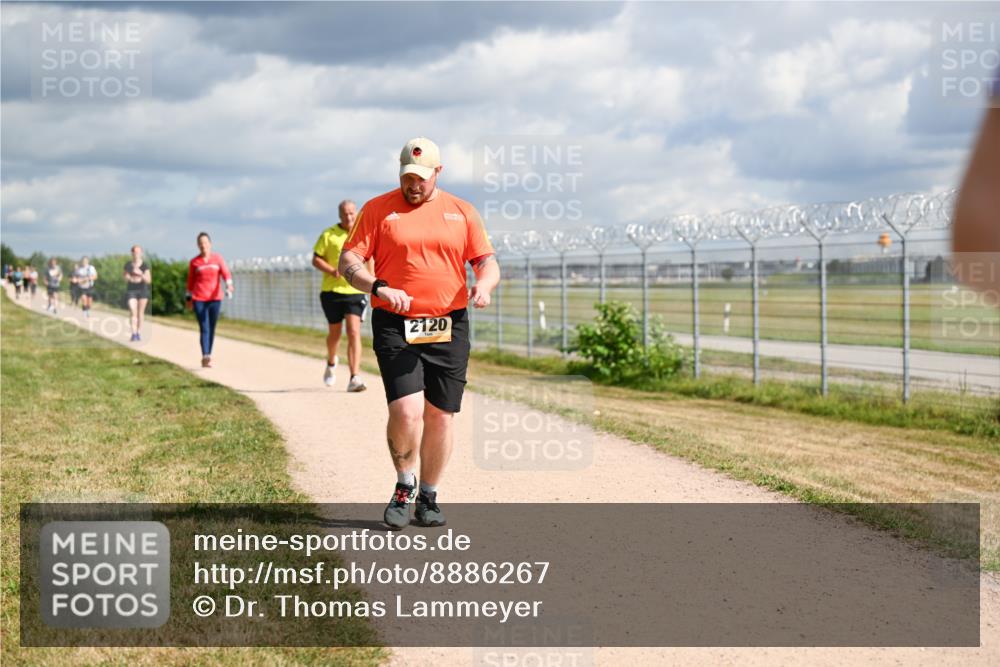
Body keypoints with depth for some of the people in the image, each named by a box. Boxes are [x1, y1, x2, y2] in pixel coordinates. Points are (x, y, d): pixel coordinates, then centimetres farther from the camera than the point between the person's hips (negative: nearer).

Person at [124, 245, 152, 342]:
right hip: (131, 290, -1)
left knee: (140, 313, 6)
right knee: (133, 312, -13)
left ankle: (138, 333, 17)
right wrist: (130, 278, -15)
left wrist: (140, 274, -22)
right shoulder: (128, 265, -1)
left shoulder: (145, 265, -3)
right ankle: (133, 335, -19)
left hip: (143, 290, 1)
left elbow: (149, 280, -6)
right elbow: (126, 278, 8)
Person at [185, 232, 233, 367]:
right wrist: (188, 298, 15)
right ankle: (205, 357, -20)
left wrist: (229, 285, -24)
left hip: (215, 298, 2)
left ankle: (208, 355, 20)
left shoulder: (218, 258, 5)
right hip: (199, 299, -2)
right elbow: (190, 281, 12)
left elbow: (225, 273, -6)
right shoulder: (194, 262, 5)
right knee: (204, 329, -12)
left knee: (212, 329, 7)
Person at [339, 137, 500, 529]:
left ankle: (429, 498, 19)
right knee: (406, 411, -16)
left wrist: (484, 285, -14)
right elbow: (348, 262, 0)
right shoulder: (377, 210, 5)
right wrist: (378, 287, -20)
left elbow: (488, 262, 10)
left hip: (449, 328, 2)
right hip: (395, 326, -2)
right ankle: (403, 487, 8)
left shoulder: (462, 212, 11)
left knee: (440, 416, 3)